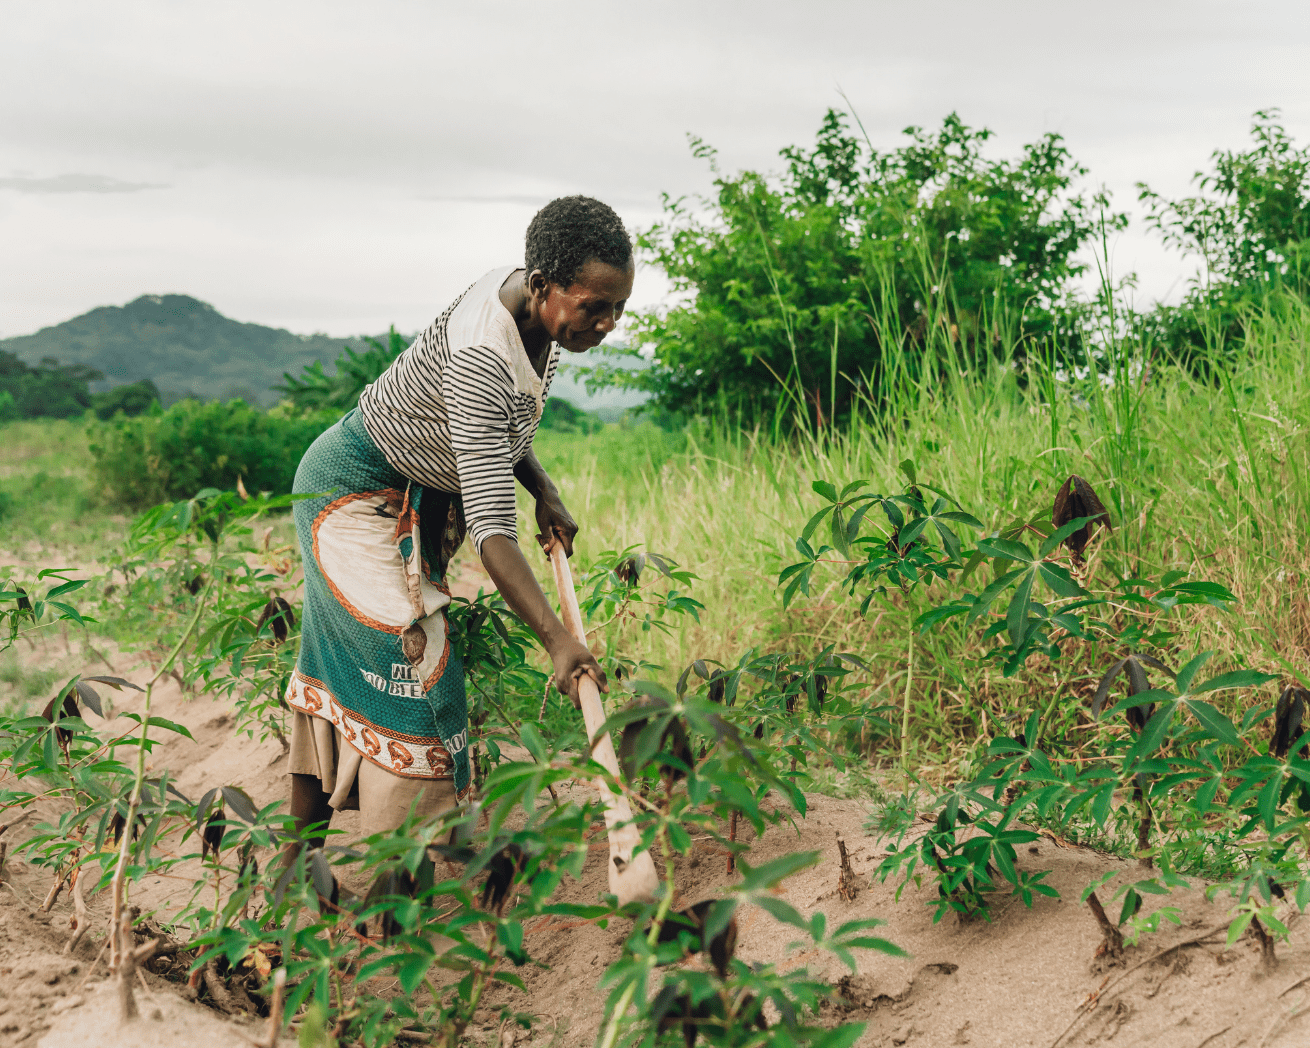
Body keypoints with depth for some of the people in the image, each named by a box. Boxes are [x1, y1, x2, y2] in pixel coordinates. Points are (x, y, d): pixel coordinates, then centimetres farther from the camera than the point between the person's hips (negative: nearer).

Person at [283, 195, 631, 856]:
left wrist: (545, 493, -4)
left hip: (414, 494, 9)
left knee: (340, 663, 12)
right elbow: (491, 529, -43)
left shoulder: (528, 298, -9)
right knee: (410, 658, -16)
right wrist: (558, 641, -50)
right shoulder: (479, 360, -37)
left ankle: (300, 855, 20)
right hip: (356, 491, -9)